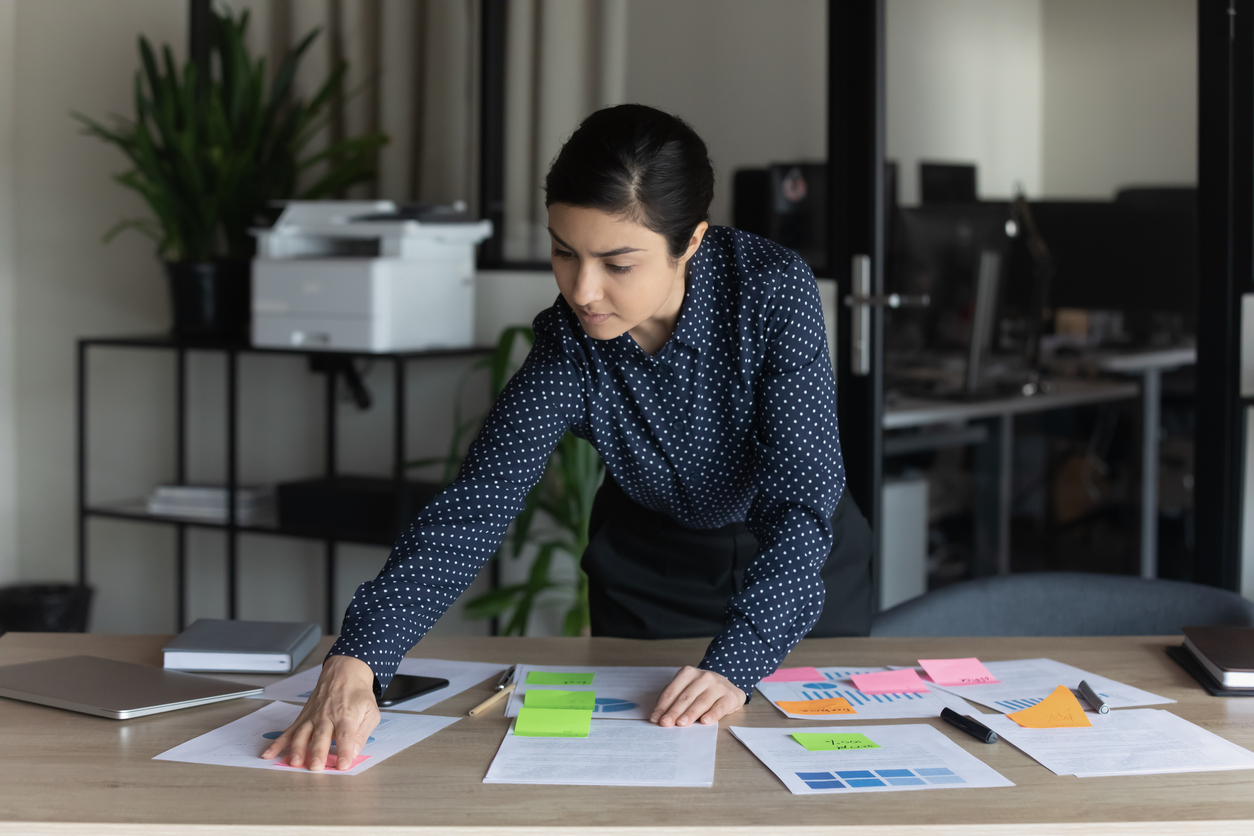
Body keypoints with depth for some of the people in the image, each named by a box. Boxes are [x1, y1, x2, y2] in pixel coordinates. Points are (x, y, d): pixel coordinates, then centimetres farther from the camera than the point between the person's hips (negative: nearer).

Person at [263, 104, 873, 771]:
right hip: (652, 567, 1)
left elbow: (802, 500, -34)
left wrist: (737, 662, -46)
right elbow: (476, 504, -34)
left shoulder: (773, 291, -32)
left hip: (796, 570, -1)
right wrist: (355, 660, -48)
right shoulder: (569, 348, -27)